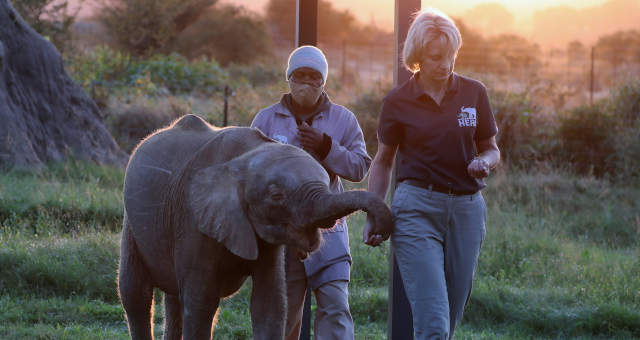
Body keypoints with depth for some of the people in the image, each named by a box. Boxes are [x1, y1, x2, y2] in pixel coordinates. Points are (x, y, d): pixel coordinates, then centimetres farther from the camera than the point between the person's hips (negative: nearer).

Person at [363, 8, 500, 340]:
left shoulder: (473, 93, 5)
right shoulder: (397, 102, 0)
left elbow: (491, 149, 14)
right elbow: (382, 161, 12)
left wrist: (484, 162, -9)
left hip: (467, 208, 3)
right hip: (417, 208, -3)